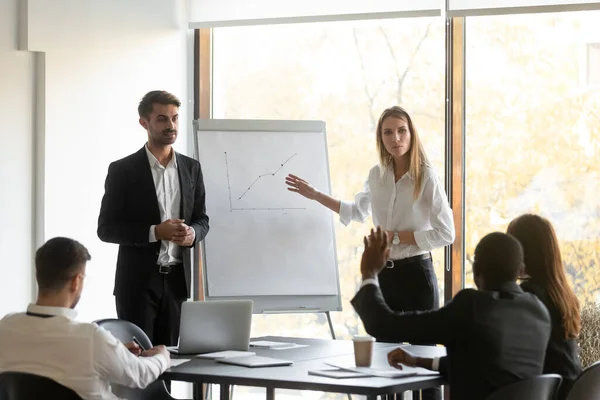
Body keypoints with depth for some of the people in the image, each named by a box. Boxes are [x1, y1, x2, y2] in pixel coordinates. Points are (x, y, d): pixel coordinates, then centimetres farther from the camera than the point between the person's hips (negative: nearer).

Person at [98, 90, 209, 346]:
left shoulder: (191, 168, 9)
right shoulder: (123, 170, -4)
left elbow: (202, 220, 15)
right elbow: (106, 229, -7)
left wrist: (191, 234, -9)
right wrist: (155, 232, -18)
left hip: (176, 279, 4)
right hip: (138, 280, -4)